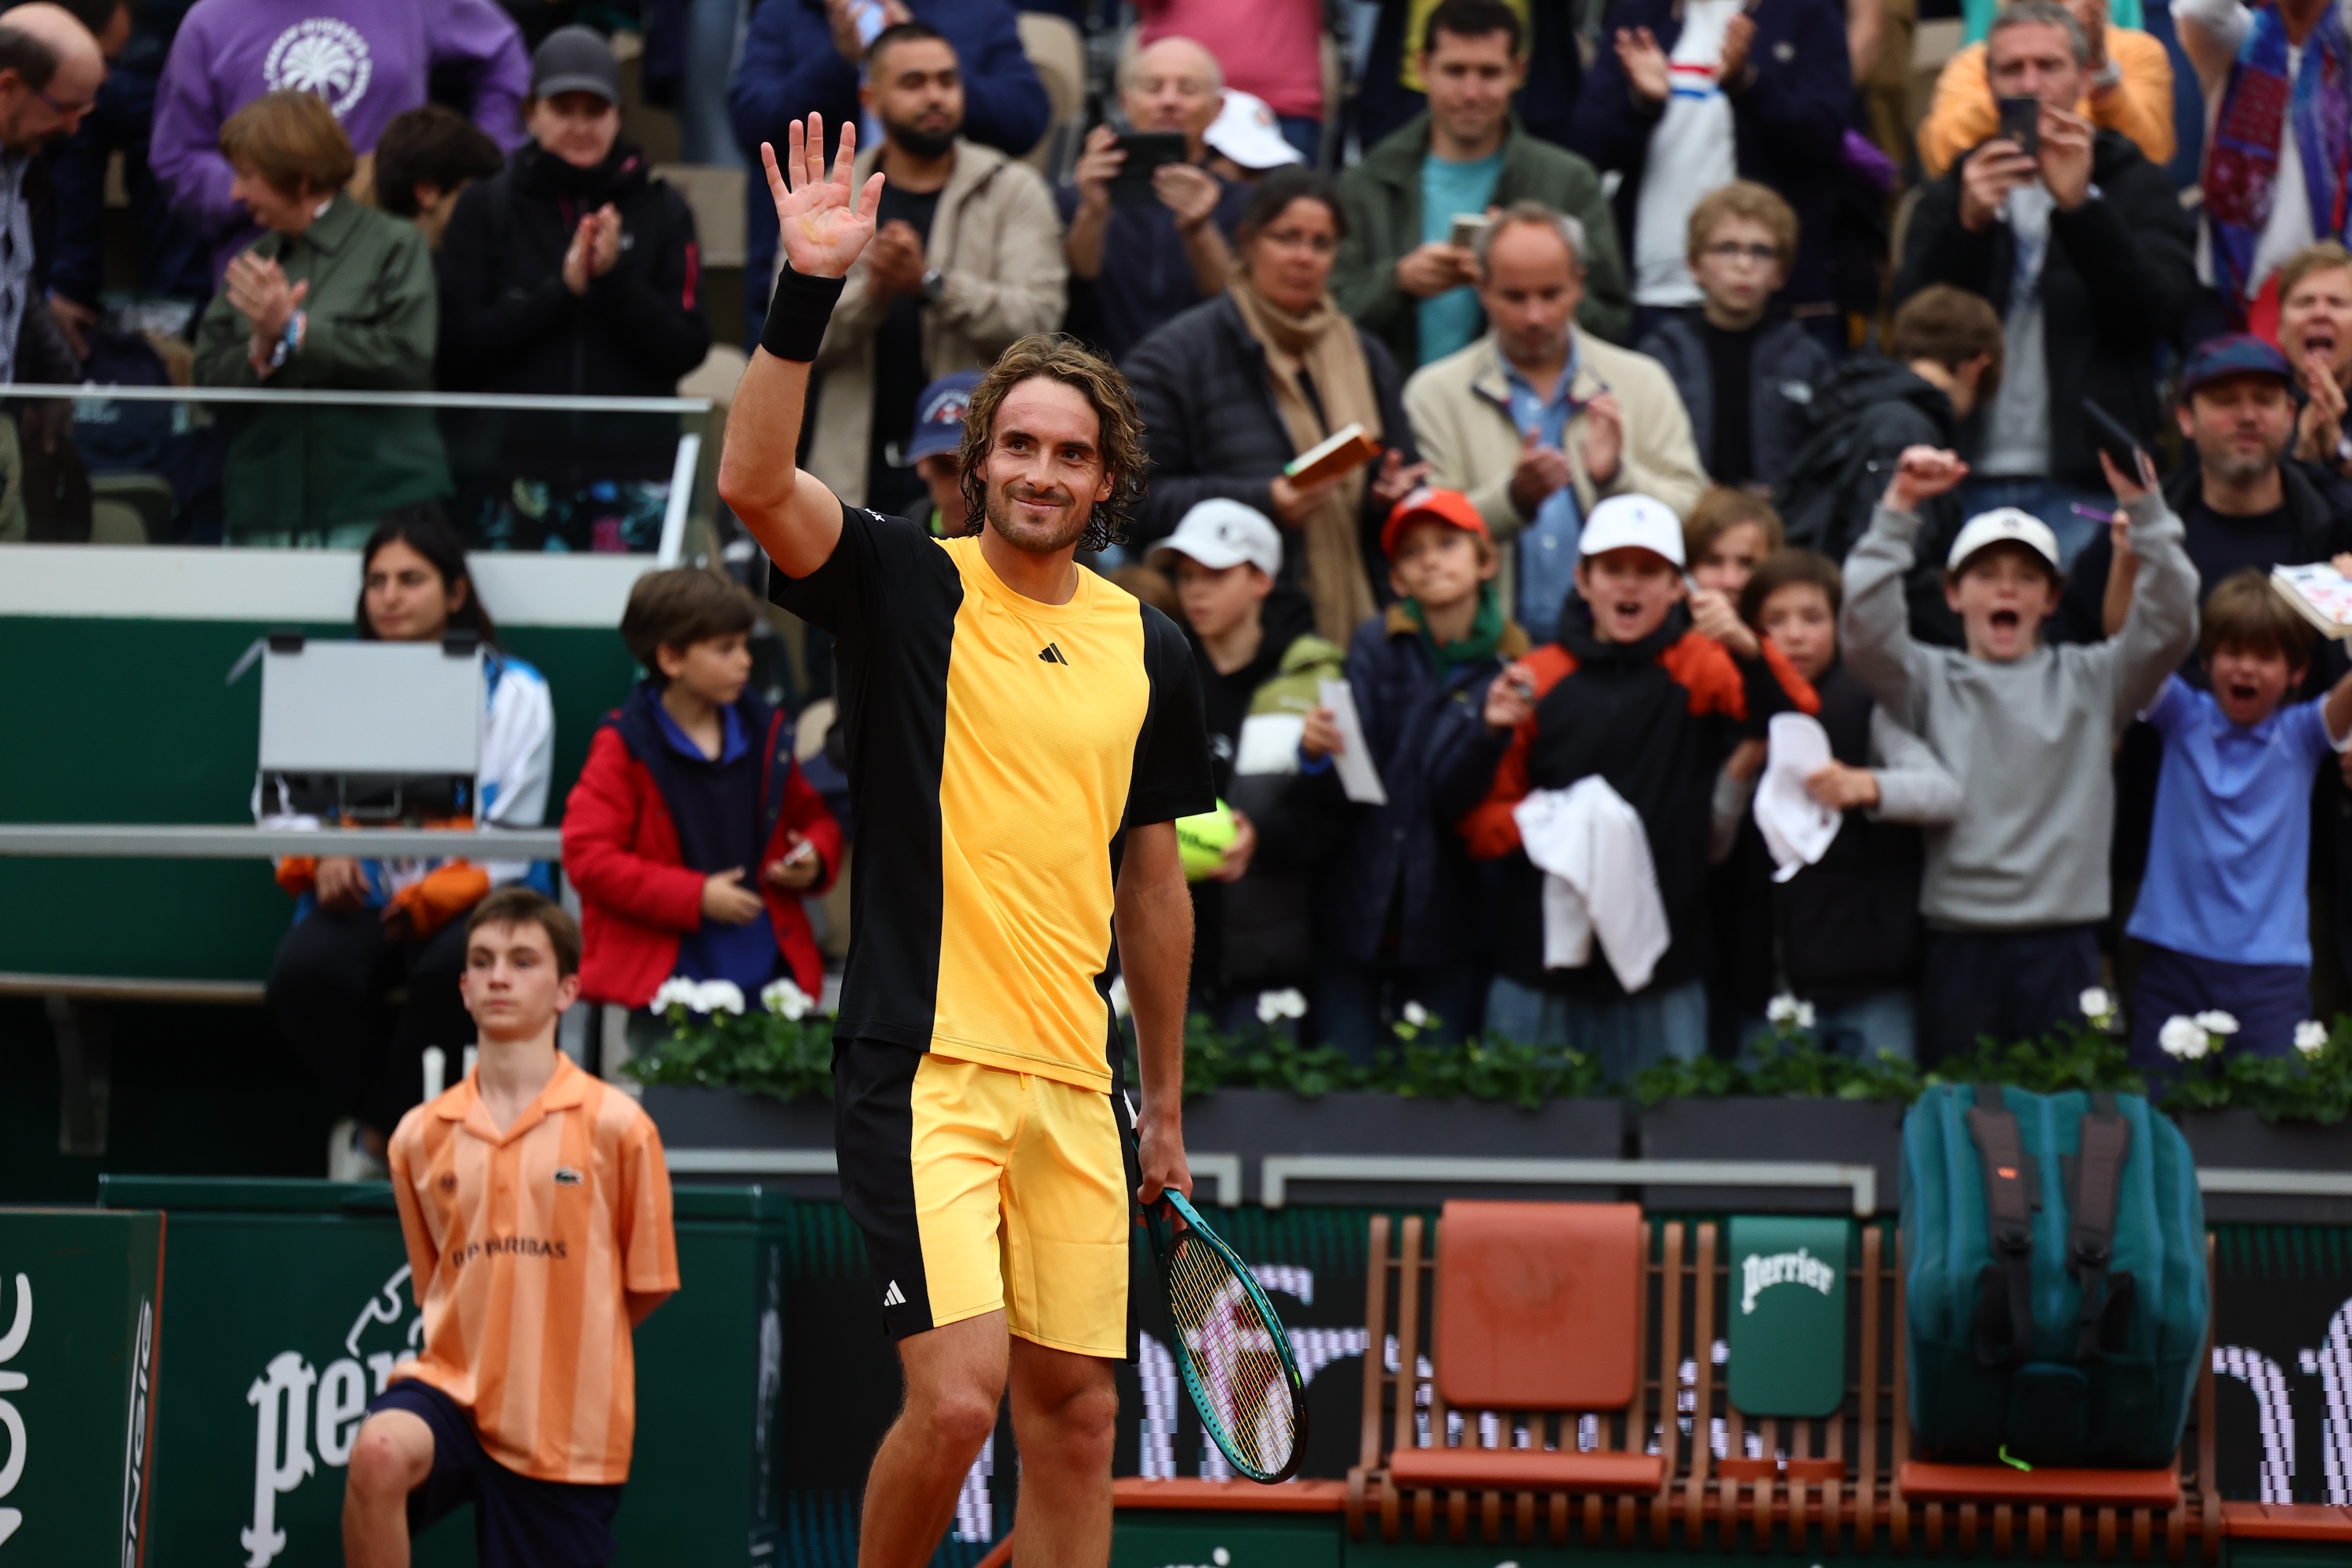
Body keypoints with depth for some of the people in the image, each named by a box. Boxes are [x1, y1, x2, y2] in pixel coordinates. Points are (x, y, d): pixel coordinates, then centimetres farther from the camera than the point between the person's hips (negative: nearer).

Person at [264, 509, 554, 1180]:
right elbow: (281, 800, 12)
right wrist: (318, 860, -11)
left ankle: (375, 1135, -14)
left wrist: (431, 899, -19)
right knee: (303, 970, -33)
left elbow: (508, 841, -2)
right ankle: (404, 1133, -8)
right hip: (361, 900, 2)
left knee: (458, 966, -39)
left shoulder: (512, 693, 7)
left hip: (465, 900, -2)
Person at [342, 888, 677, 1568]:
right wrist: (484, 1352, 10)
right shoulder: (420, 1135, 7)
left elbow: (647, 1286, 4)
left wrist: (560, 1347, 7)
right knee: (379, 1453, -32)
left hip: (569, 1431, -1)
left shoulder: (615, 1124, -3)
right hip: (454, 1386, 1)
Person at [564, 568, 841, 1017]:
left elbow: (813, 819, 28)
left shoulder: (766, 734, 13)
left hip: (768, 965, 4)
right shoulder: (625, 747, -1)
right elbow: (587, 858, -9)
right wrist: (696, 897, -13)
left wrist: (817, 859, 2)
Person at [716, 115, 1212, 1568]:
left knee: (1075, 1413, 6)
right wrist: (808, 290, -29)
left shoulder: (1150, 650, 10)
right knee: (957, 1396, -15)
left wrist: (1166, 1102, 19)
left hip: (1076, 1083, 5)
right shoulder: (908, 586, -1)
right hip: (923, 1066, -5)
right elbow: (756, 482, -19)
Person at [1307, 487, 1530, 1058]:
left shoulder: (1508, 665, -2)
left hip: (1447, 924, 0)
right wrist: (1319, 753, -29)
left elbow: (1453, 796, -12)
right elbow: (1345, 796, -8)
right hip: (1356, 915, 0)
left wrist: (1490, 731, -29)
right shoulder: (1378, 645, -1)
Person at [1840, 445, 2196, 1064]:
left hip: (2062, 941, 0)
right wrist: (1898, 510, -15)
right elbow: (1866, 631, -8)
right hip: (1958, 938, 0)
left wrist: (2143, 506, -13)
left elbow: (2169, 624, -2)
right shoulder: (1930, 681, 8)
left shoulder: (2089, 682, 10)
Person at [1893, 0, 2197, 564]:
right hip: (1968, 485, 2)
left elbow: (2157, 312, -7)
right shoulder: (1949, 197, 14)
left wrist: (2079, 204, -20)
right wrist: (1967, 225, -17)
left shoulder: (2137, 187, 9)